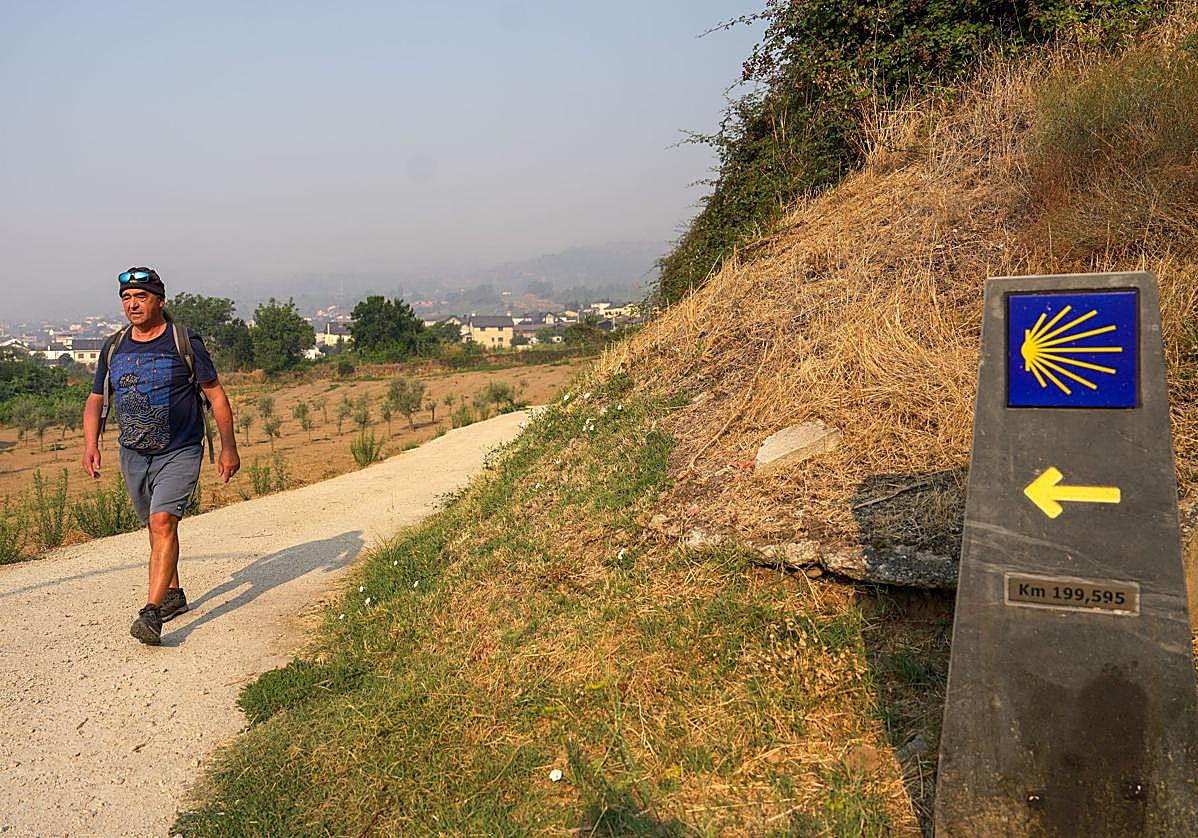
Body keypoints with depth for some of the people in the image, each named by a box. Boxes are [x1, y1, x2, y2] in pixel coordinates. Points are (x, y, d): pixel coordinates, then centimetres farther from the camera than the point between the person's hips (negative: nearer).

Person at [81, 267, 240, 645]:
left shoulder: (184, 342, -8)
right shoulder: (113, 348, 5)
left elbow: (216, 394, -4)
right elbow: (95, 400, 13)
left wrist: (229, 447, -6)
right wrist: (91, 444, -3)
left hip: (180, 452, -5)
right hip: (133, 455, 5)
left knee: (163, 521, -20)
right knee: (155, 526, 16)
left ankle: (151, 612, -23)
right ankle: (173, 594, 34)